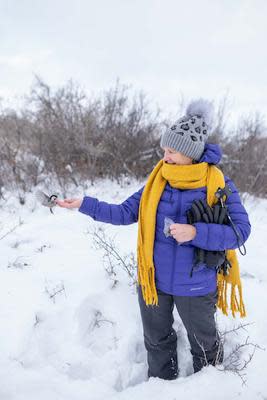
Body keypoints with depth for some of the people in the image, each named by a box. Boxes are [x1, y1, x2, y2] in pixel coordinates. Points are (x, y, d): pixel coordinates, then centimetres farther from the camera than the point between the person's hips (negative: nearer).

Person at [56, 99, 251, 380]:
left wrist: (195, 232, -30)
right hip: (154, 281, 3)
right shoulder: (158, 181, -5)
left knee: (204, 346, 20)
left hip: (195, 286, -3)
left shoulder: (219, 184, -14)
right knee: (157, 341, 23)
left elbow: (240, 231, -19)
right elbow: (126, 213, -2)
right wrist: (85, 204, -8)